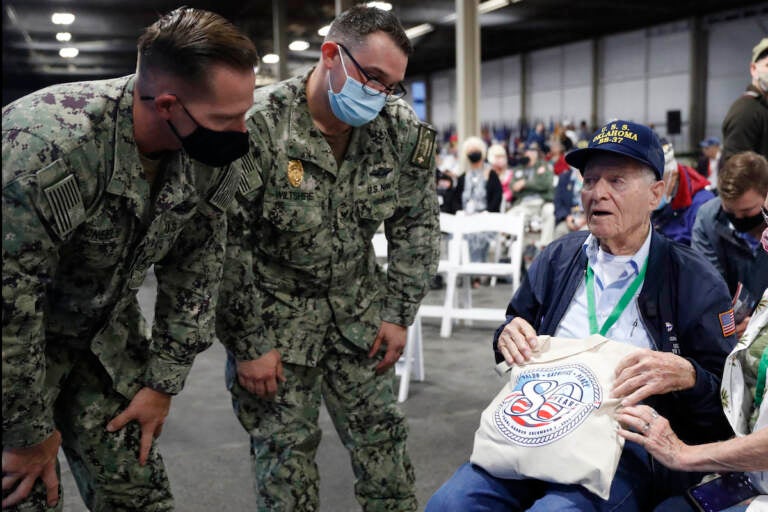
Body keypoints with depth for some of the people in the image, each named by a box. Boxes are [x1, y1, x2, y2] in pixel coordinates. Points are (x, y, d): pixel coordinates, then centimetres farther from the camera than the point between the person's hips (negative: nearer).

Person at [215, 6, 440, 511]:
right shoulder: (259, 124, -22)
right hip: (274, 310, -3)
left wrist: (399, 315, 0)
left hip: (358, 304, 4)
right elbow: (226, 246, -17)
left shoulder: (404, 130, -9)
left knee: (383, 436, 9)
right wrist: (248, 345, -13)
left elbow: (418, 227, 3)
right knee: (284, 450, 3)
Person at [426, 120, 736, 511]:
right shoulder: (557, 258, 13)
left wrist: (684, 375, -22)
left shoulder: (696, 282, 0)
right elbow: (517, 326, 24)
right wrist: (507, 337, 0)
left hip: (630, 446, -3)